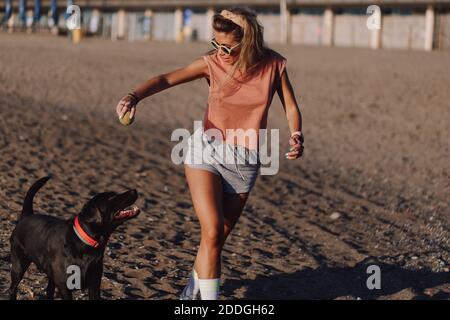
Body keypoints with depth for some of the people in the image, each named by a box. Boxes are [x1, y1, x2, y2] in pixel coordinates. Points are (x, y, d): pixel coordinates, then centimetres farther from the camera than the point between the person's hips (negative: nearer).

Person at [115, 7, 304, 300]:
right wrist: (135, 96, -36)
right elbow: (167, 79, -17)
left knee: (219, 237, 10)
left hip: (245, 163, 2)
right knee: (212, 233, -16)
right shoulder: (213, 62, -9)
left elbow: (291, 107, 2)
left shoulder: (273, 65, -6)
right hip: (207, 152, -2)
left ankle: (193, 291, 33)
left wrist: (296, 137, -18)